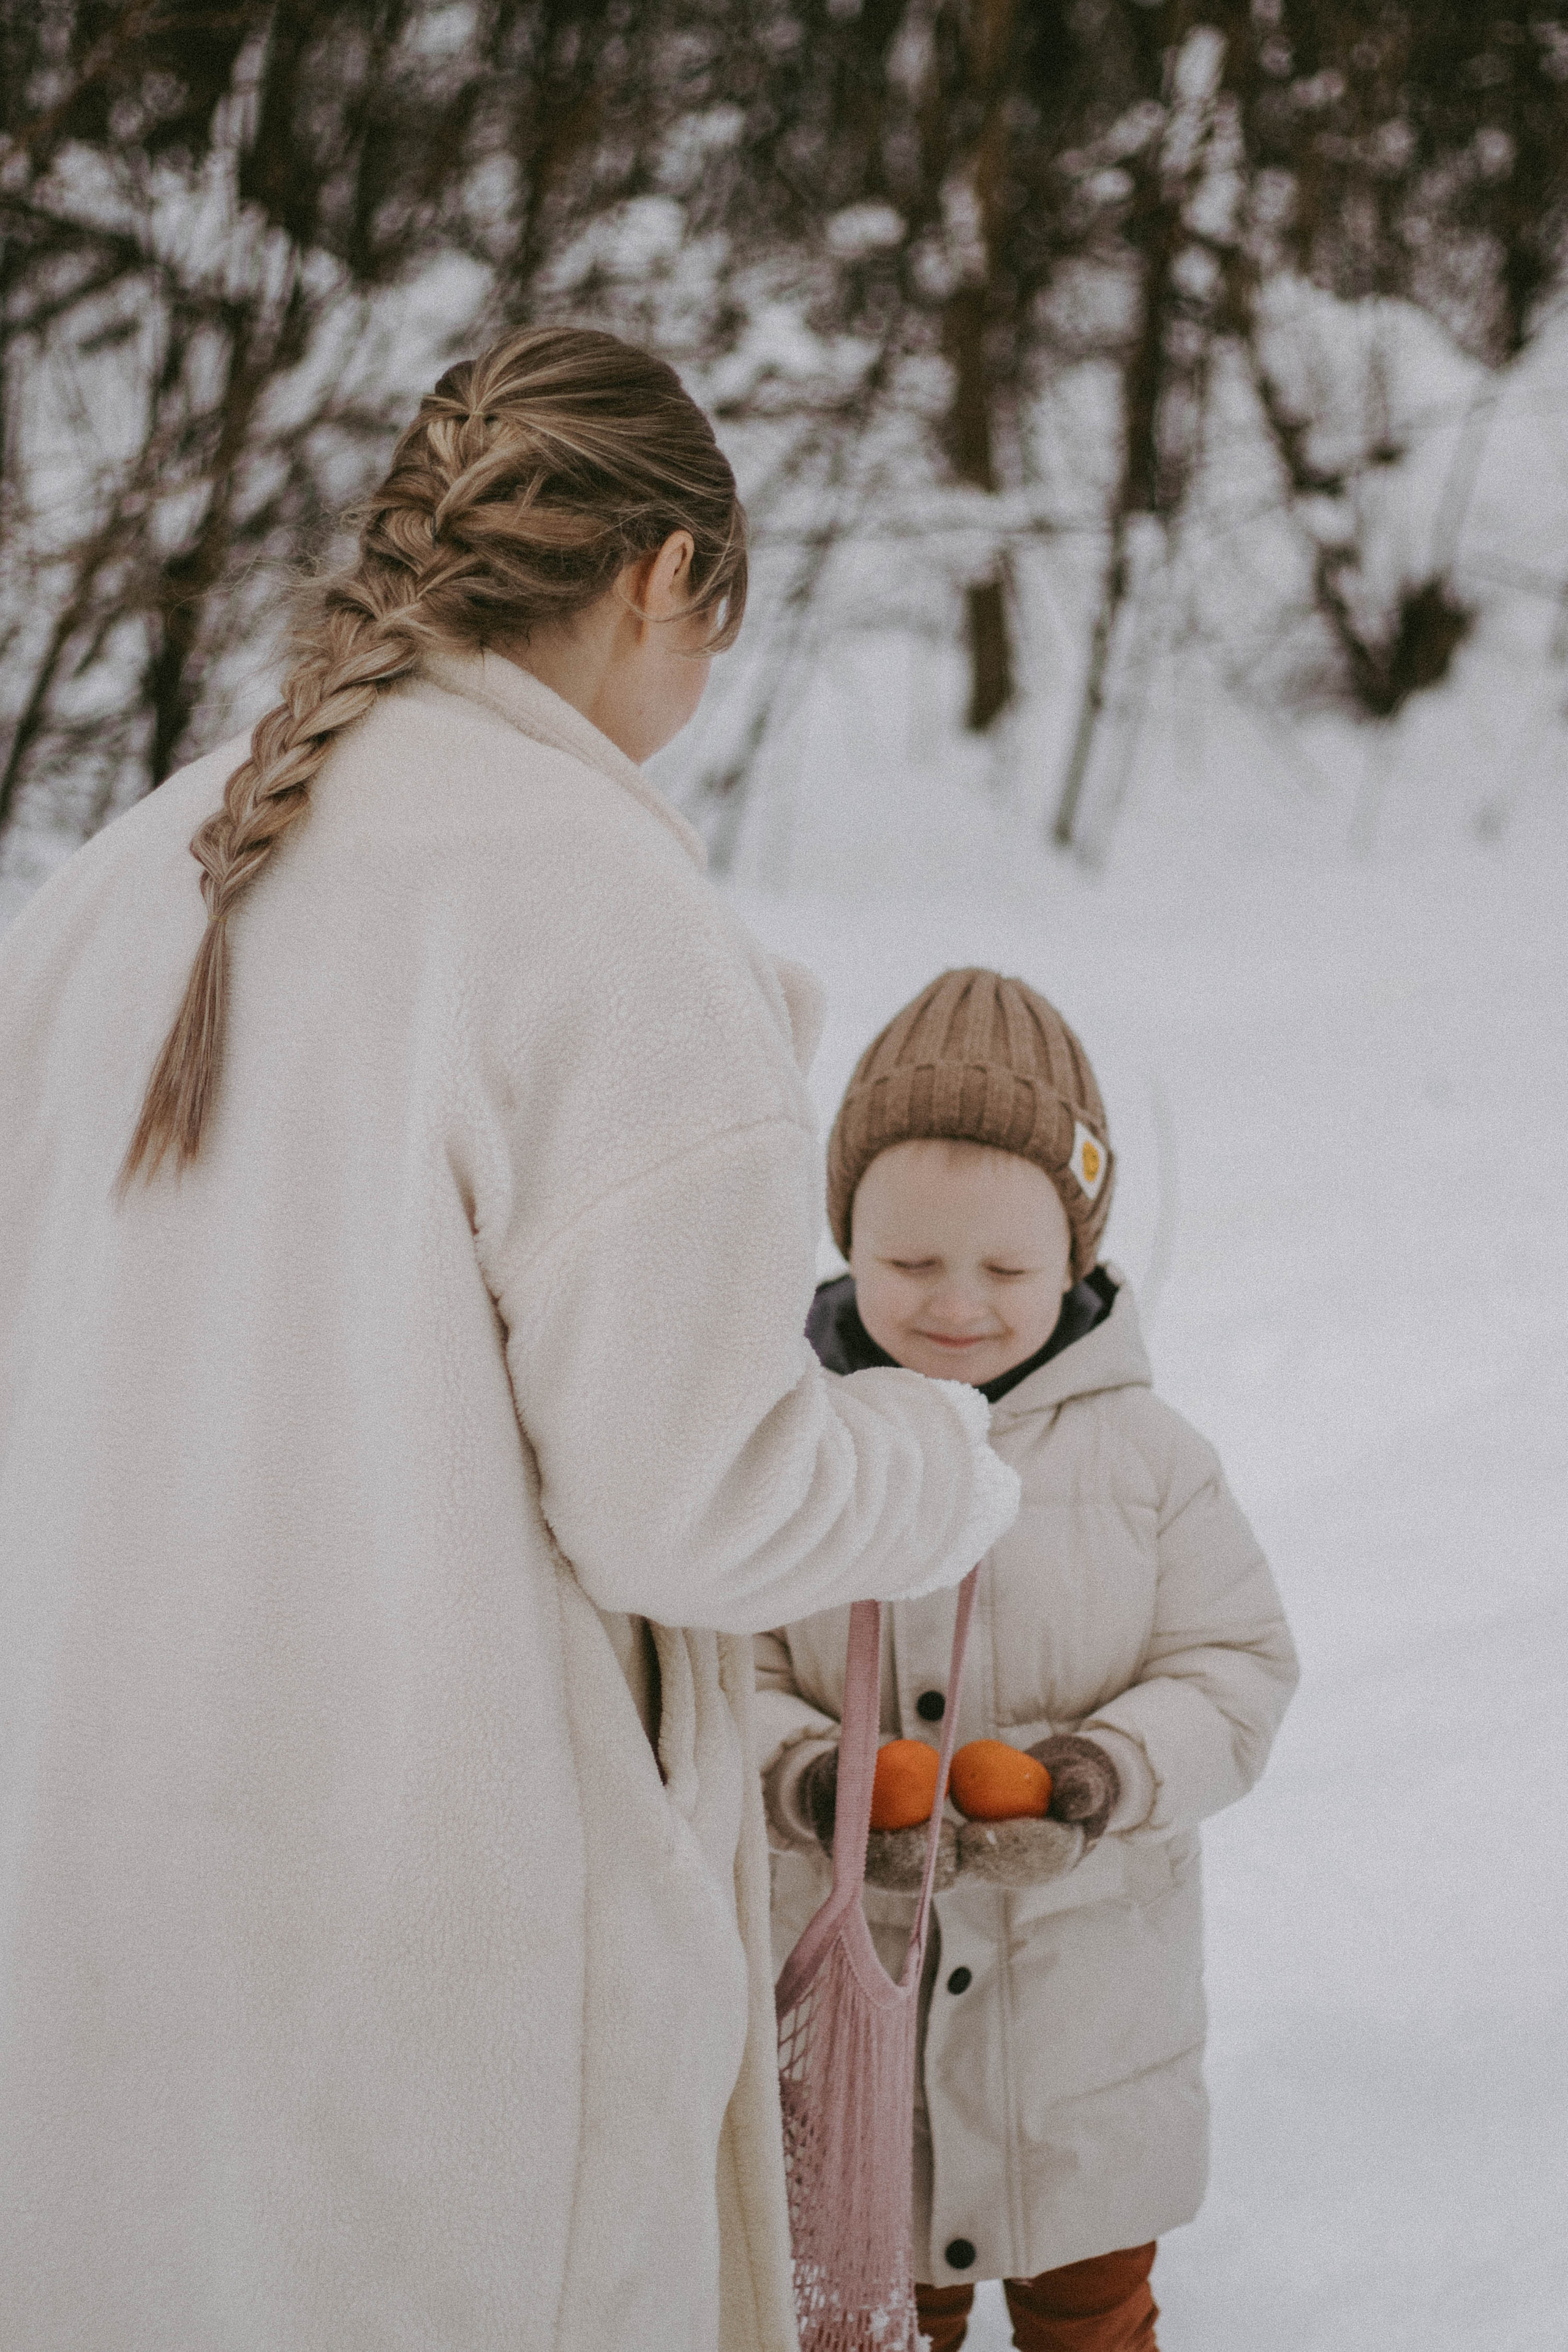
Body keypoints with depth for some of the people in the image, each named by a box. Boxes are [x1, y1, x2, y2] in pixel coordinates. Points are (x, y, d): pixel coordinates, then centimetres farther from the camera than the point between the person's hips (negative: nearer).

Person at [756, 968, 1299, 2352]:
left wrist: (1115, 1769, -22)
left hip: (1083, 1990, 0)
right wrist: (801, 1778, -27)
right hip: (850, 1987, 0)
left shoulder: (1146, 1457, -6)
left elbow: (1237, 1668, -4)